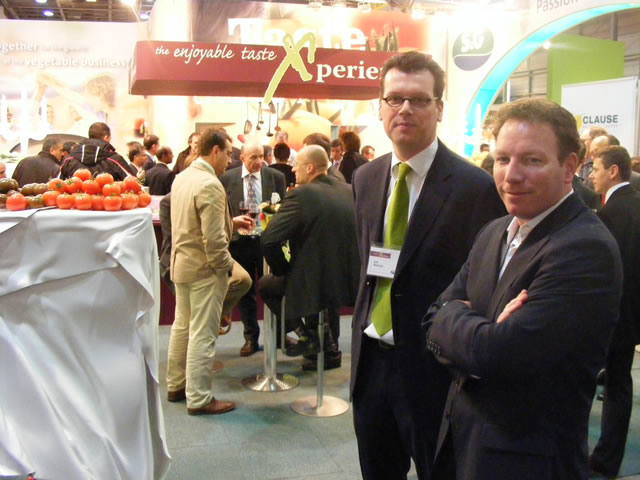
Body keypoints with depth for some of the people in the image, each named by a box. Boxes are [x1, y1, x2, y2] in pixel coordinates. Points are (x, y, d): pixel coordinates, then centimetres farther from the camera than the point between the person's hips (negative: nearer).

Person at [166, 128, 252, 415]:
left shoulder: (182, 177, 6)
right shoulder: (210, 185, -22)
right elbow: (213, 239, -25)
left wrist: (229, 221, 13)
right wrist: (226, 267, -12)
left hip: (181, 263, 9)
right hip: (204, 268, -9)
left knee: (182, 327, 19)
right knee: (202, 335, 0)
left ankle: (176, 386, 32)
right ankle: (199, 399, 9)